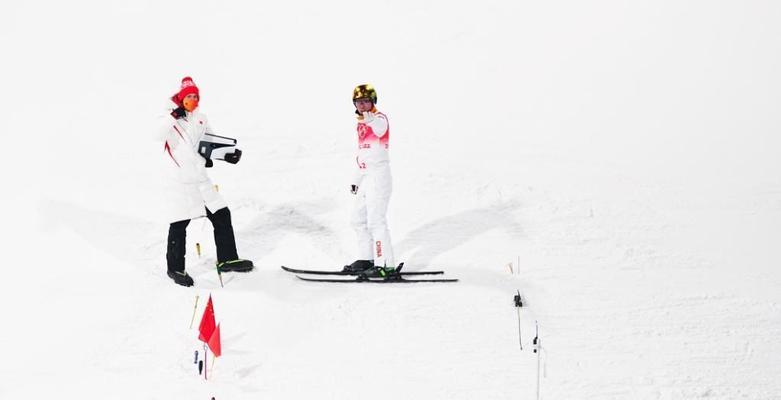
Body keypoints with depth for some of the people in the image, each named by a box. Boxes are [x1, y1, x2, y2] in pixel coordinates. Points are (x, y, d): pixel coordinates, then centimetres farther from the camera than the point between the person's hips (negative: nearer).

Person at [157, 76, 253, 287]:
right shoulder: (171, 119, -8)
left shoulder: (200, 118, 10)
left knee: (222, 214, 6)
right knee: (179, 224, -1)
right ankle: (175, 268, 14)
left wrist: (227, 153, 12)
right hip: (180, 181, -6)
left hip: (201, 178, 6)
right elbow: (158, 135, -29)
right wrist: (173, 117, -35)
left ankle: (227, 260, 19)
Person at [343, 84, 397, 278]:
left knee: (375, 221, -13)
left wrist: (370, 119, -59)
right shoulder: (362, 124, 17)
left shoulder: (380, 118, -11)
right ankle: (366, 259, 28)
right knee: (358, 219, 17)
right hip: (366, 176, 10)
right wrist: (356, 179, 28)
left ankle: (385, 265, -12)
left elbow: (380, 129, -37)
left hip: (379, 174, -10)